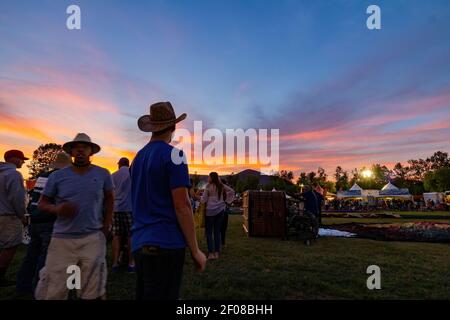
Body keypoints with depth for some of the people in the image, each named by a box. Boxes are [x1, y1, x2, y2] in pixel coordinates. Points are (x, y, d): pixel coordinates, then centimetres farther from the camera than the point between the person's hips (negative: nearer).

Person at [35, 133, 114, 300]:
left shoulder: (102, 174, 3)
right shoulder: (57, 176, 3)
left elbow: (109, 199, 13)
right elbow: (42, 203, 9)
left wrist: (106, 225, 5)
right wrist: (57, 208, -14)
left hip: (93, 238, 0)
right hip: (62, 239, 1)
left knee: (93, 292, 6)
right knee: (53, 291, 5)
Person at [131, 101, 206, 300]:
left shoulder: (138, 157, 12)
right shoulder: (174, 155, -12)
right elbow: (181, 206, -16)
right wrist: (195, 250, -10)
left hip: (139, 243, 8)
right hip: (165, 244, -8)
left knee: (143, 295, 18)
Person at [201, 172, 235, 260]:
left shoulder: (208, 186, -8)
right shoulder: (221, 186, 5)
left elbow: (204, 199, -5)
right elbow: (232, 191, 7)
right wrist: (227, 200, 11)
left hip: (210, 211, -4)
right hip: (220, 210, 5)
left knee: (209, 232, 4)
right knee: (217, 232, 10)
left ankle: (211, 253, 3)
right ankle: (217, 253, 13)